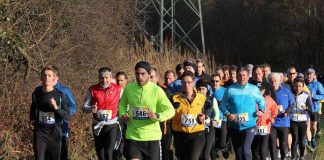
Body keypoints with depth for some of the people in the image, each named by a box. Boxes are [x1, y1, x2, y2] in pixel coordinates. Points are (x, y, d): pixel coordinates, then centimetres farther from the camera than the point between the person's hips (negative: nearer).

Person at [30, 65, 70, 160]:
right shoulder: (37, 92, 0)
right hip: (40, 132, 1)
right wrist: (32, 119, 7)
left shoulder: (59, 95, -7)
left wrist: (56, 107, -22)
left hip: (55, 133, -1)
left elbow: (67, 116, -7)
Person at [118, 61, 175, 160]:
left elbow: (170, 110, -5)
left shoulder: (157, 90, -9)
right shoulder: (128, 88, 0)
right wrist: (122, 114, -1)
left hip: (152, 137, -1)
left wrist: (157, 116, -24)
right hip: (132, 136, 1)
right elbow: (122, 103, 20)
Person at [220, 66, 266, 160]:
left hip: (249, 125, -2)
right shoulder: (230, 90, 0)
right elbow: (223, 105, 3)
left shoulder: (254, 89, 3)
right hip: (234, 126, 2)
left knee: (245, 151, -19)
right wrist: (227, 114, -14)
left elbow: (261, 101, 16)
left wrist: (261, 110, -3)